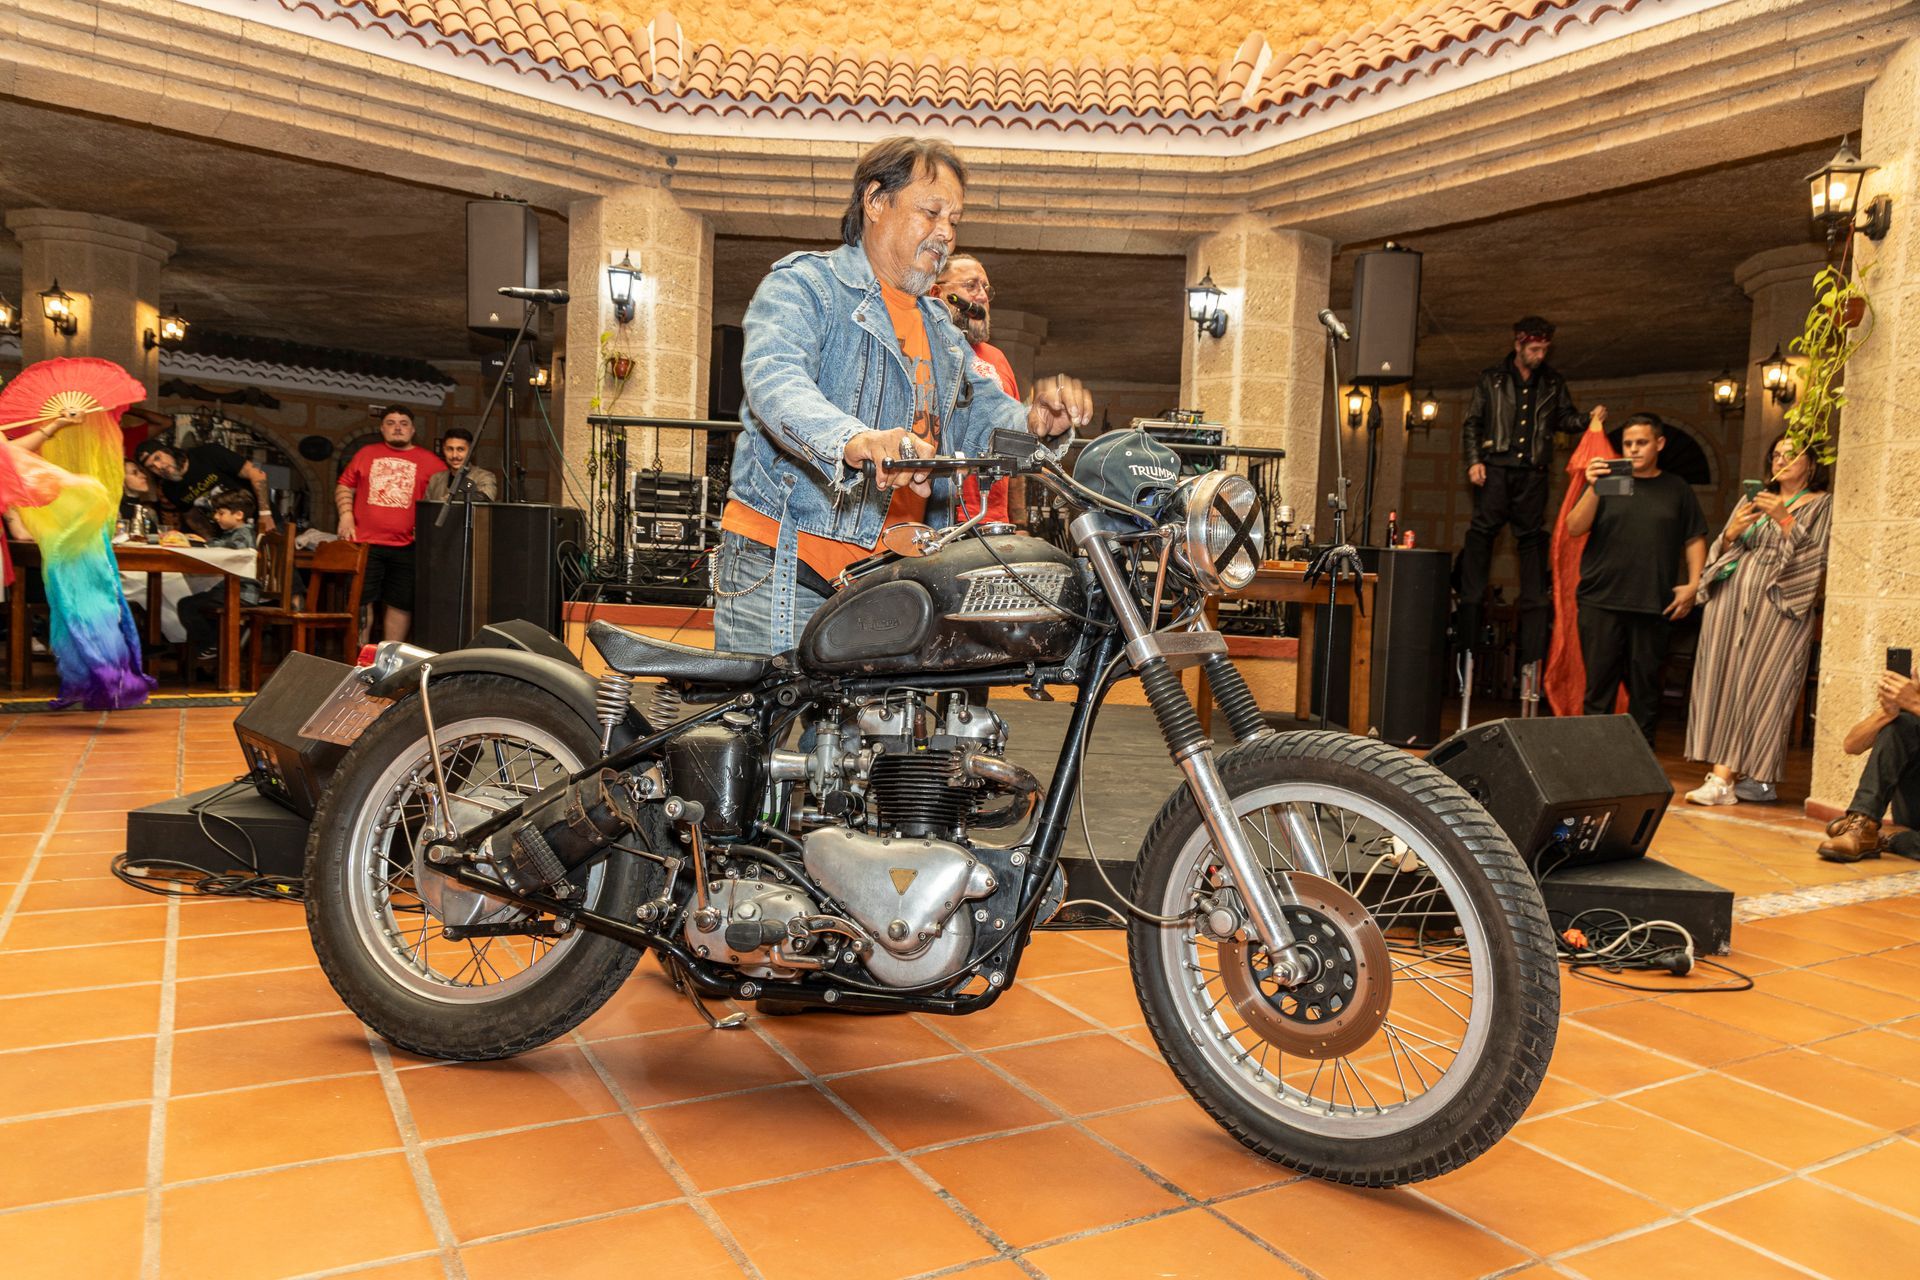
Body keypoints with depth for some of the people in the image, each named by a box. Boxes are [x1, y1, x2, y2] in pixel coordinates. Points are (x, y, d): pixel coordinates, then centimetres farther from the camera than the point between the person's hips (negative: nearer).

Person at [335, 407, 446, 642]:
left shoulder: (429, 462, 7)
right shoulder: (366, 453, 13)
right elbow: (344, 487, 15)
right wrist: (346, 515, 0)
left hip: (406, 547, -1)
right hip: (365, 544, 1)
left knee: (399, 605, 4)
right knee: (361, 602, 1)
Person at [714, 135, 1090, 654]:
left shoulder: (940, 328, 25)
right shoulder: (803, 284, -1)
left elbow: (986, 416, 19)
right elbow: (775, 381, -21)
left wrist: (1034, 420, -6)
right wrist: (855, 441, -42)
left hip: (888, 579, 6)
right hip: (783, 568, -6)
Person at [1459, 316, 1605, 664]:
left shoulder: (1553, 383, 16)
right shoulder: (1491, 379, 9)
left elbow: (1565, 418, 17)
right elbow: (1471, 423, 8)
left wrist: (1589, 418, -4)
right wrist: (1474, 461, -3)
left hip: (1533, 471, 2)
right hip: (1496, 466, -2)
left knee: (1533, 538, 2)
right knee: (1482, 531, -10)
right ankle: (1472, 596, -8)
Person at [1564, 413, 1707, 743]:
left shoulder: (1677, 490, 12)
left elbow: (1695, 540, 13)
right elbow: (1574, 528, -3)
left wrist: (1693, 584, 1)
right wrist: (1594, 490, -17)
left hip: (1653, 605, 1)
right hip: (1601, 601, -1)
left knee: (1645, 687, 6)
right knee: (1598, 683, 0)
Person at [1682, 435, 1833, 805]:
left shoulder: (1822, 505, 8)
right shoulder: (1754, 500, 21)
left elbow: (1815, 557, -4)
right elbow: (1720, 553, 18)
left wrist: (1784, 519, -13)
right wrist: (1732, 532, -3)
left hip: (1778, 604, -4)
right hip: (1730, 598, 5)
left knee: (1757, 685, -10)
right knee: (1722, 681, -3)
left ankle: (1724, 778, -12)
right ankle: (1724, 776, 0)